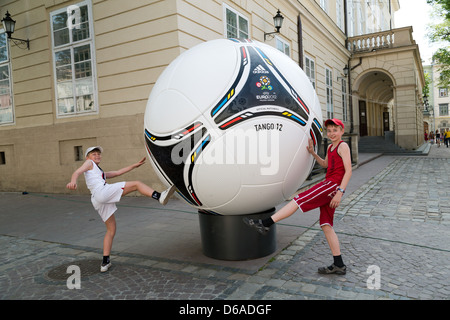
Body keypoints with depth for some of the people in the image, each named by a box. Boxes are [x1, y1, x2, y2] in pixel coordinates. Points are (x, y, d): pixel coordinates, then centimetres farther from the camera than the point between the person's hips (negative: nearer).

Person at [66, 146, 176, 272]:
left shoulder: (101, 172, 38)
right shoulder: (89, 163, 16)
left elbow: (118, 172, 32)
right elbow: (77, 172, -4)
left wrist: (134, 165, 25)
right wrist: (73, 182, -26)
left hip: (100, 202, 9)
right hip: (101, 191, -9)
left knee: (111, 230, 12)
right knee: (136, 184, -13)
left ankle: (105, 263, 12)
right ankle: (160, 196, -35)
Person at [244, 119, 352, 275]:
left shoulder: (343, 146, -4)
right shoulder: (330, 147, 22)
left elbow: (348, 170, -12)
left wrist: (340, 192, -21)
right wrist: (313, 153, 23)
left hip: (333, 184, -10)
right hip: (328, 186, 10)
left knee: (299, 200, -17)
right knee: (326, 226, 6)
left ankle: (265, 224, -20)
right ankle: (339, 265, 9)